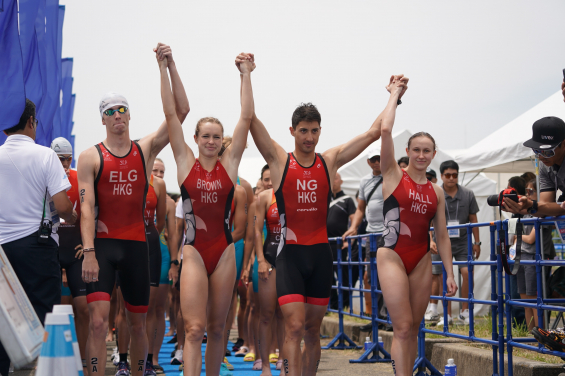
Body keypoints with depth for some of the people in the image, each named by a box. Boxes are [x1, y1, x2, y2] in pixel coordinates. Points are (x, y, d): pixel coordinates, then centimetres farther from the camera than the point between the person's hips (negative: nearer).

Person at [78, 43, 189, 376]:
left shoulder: (146, 150, 7)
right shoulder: (91, 157, 2)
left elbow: (181, 111, -2)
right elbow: (86, 207, -6)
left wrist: (170, 65, -9)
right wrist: (89, 252, -17)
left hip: (136, 244, 3)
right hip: (102, 243, -3)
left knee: (138, 323, 12)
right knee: (99, 320, -14)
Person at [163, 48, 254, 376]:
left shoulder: (229, 163, 6)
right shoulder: (186, 162, 3)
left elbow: (247, 117, 3)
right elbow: (171, 113, 0)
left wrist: (246, 75, 3)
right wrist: (164, 68, -2)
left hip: (224, 251, 2)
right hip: (194, 251, -2)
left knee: (217, 327, 10)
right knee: (194, 327, -11)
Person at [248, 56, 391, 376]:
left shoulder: (330, 161, 6)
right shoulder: (279, 160, 0)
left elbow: (374, 132, 7)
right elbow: (251, 119, -8)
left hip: (321, 253, 3)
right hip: (290, 253, -3)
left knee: (313, 329, 11)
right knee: (295, 327, -13)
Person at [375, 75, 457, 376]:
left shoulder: (436, 191, 11)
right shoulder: (394, 175, -1)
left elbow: (442, 236, 12)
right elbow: (385, 130, -12)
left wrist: (450, 273, 5)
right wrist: (395, 94, -1)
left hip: (422, 260, 5)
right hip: (392, 257, -5)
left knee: (413, 329, 7)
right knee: (403, 327, -12)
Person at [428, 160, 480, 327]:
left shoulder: (468, 194, 1)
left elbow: (473, 219, 8)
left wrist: (477, 242, 7)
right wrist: (430, 241, -21)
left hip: (463, 241, 1)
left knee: (467, 272, -13)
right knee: (443, 278, -1)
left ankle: (464, 310, 1)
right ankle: (447, 315, 9)